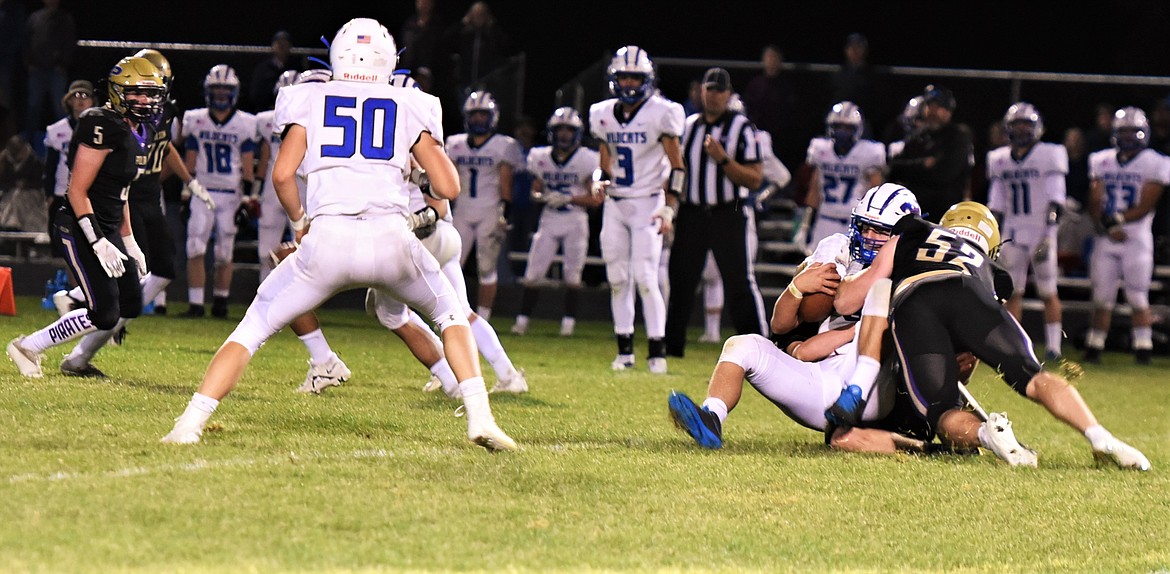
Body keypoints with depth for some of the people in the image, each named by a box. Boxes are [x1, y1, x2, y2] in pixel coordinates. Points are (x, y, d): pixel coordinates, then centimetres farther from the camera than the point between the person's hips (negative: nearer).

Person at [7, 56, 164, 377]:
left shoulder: (141, 131, 11)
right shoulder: (104, 126, -18)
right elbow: (77, 191, -20)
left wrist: (129, 242, 21)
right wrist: (99, 243, -24)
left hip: (109, 229, 10)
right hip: (82, 230, -10)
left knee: (129, 307, 8)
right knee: (105, 315, -12)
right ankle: (27, 348, 4)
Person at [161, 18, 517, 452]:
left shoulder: (309, 100, 15)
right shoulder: (410, 107, 16)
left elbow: (282, 175, 2)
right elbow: (448, 187, 11)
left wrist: (299, 222, 21)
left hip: (327, 240, -1)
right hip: (392, 238, 1)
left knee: (254, 328, 13)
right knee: (450, 315, 26)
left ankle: (191, 423, -1)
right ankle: (479, 418, 12)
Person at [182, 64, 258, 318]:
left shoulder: (244, 124, 1)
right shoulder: (196, 121, 6)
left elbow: (247, 166, 1)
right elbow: (190, 162, 9)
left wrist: (248, 196, -6)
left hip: (231, 195, -1)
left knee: (224, 254, 3)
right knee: (196, 249, -10)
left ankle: (220, 301, 16)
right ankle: (196, 303, -9)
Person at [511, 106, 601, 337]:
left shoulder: (586, 160, -6)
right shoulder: (541, 158, 5)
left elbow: (596, 199, -7)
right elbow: (535, 190, 12)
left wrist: (568, 199, -18)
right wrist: (540, 197, -12)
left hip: (575, 222, -2)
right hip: (549, 221, 3)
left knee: (572, 274, -3)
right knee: (533, 273, -3)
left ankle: (568, 321, 4)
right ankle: (522, 320, 2)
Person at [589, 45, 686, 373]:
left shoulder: (660, 114, -8)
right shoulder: (604, 115, 7)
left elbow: (676, 165, -5)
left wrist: (669, 208, -13)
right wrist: (600, 180, -4)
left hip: (647, 204, -5)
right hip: (614, 203, 5)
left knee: (645, 278, -12)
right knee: (617, 279, 4)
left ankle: (657, 350, -7)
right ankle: (625, 350, 11)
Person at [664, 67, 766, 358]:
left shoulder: (742, 128, -2)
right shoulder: (688, 127, 12)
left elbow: (755, 180, -7)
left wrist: (723, 159, -19)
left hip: (728, 216, -4)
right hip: (691, 214, 4)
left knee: (740, 284, -7)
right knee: (680, 281, 6)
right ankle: (671, 345, 15)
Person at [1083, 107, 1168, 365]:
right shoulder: (1101, 161, 11)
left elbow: (1145, 207, -7)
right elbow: (1094, 202, 6)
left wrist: (1117, 220, -16)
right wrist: (1107, 228, -10)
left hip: (1137, 239, -3)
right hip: (1105, 239, 3)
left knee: (1138, 298, -5)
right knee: (1102, 297, 3)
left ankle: (1143, 348, 0)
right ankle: (1094, 346, 7)